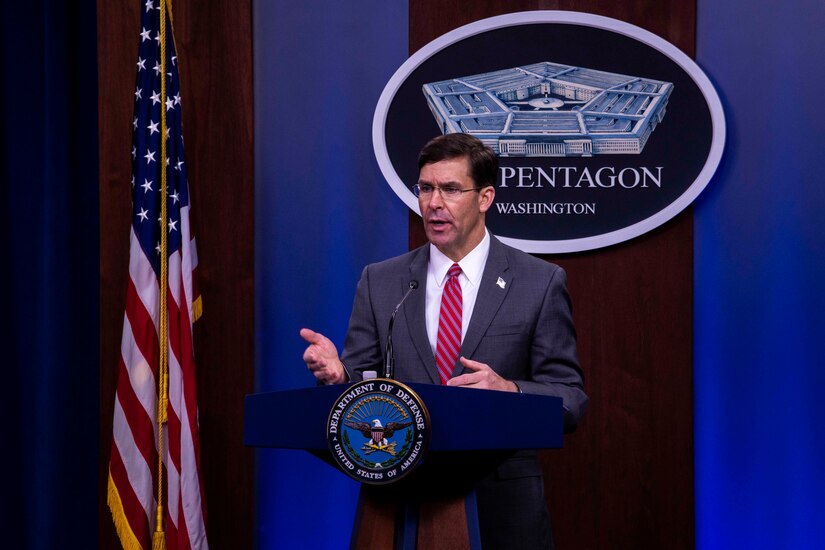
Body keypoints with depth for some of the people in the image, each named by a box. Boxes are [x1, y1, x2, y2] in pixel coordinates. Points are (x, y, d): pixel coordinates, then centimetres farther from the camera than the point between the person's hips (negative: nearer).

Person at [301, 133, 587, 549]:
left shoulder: (541, 283, -2)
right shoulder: (380, 282, 6)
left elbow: (570, 401, -4)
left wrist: (509, 390, -23)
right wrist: (338, 374, -17)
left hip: (503, 509, -2)